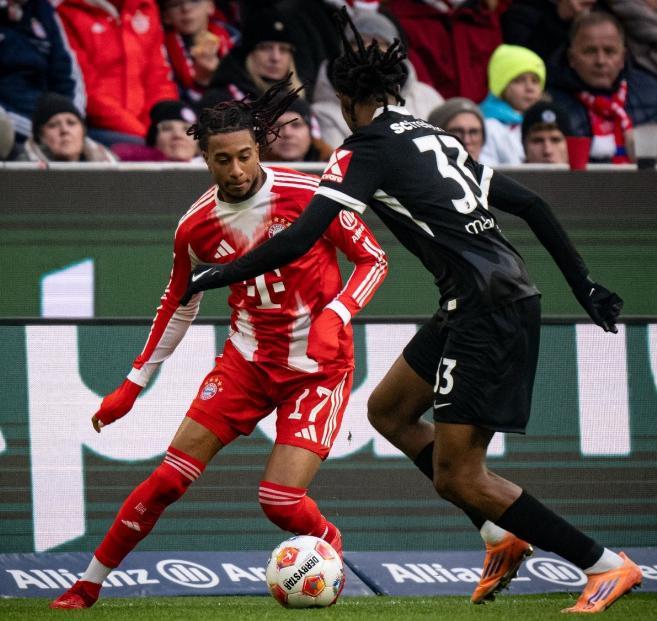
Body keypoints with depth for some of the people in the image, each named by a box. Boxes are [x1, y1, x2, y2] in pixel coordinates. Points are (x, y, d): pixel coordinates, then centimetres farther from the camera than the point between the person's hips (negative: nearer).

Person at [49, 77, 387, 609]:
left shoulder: (306, 195, -16)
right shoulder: (196, 227, -4)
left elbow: (374, 259, -6)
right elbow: (179, 304, 12)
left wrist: (336, 313, -23)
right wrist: (133, 385, 13)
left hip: (319, 363, -3)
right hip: (247, 360, 3)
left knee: (280, 502, -15)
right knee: (169, 479, -5)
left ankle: (330, 543, 21)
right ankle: (88, 586, 8)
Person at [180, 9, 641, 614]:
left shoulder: (367, 148, -4)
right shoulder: (440, 139, 19)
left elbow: (299, 240, -12)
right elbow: (532, 205, 20)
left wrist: (217, 274, 0)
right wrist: (584, 285, 26)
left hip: (487, 310, -9)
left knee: (458, 478, -4)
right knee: (389, 411, 20)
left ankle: (606, 565, -2)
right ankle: (502, 534, 16)